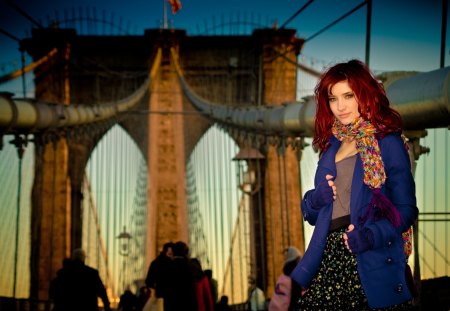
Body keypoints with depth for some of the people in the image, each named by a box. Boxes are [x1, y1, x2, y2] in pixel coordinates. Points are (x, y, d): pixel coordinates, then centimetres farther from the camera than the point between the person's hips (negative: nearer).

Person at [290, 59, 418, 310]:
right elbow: (312, 214, 20)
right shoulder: (331, 146, 16)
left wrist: (371, 235, -21)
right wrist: (315, 199, -2)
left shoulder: (388, 142, -1)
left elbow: (406, 210, -5)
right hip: (330, 260, 5)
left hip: (375, 265, -5)